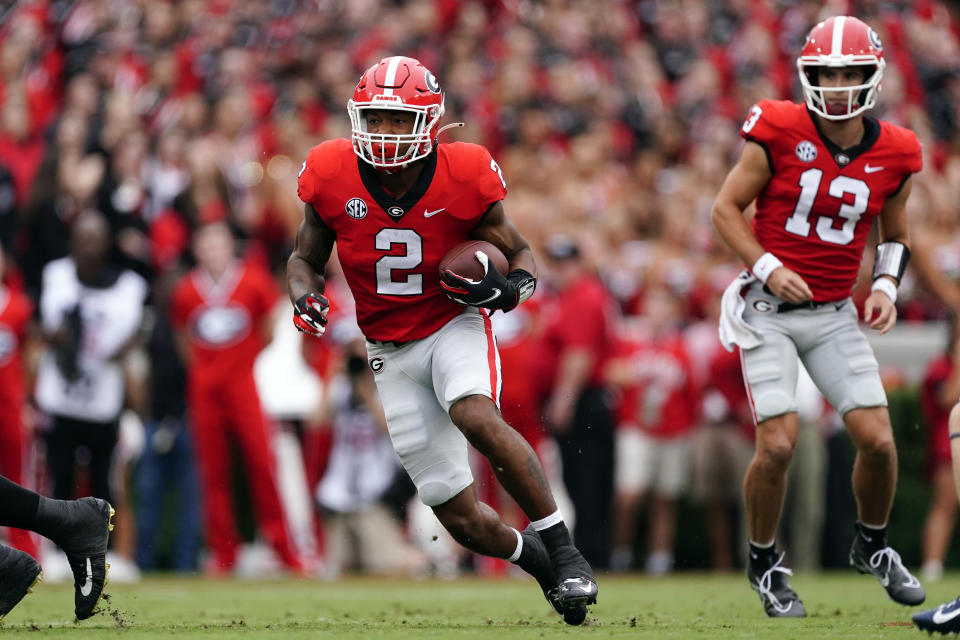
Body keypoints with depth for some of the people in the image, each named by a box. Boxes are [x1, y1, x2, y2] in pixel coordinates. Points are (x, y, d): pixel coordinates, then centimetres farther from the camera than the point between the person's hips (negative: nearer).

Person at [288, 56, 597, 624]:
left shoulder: (464, 178, -14)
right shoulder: (333, 178, -10)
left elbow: (520, 253, 0)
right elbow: (306, 258, 7)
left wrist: (513, 287, -22)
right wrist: (305, 298, -15)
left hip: (456, 326, -2)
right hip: (393, 352, 2)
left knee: (476, 417, -37)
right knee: (465, 522, -1)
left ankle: (562, 547, -24)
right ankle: (534, 557, 32)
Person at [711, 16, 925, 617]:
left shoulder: (893, 154, -1)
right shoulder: (780, 132, -12)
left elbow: (895, 234, 16)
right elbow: (727, 207, -5)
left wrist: (886, 286, -2)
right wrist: (768, 268, -17)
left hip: (834, 314, 3)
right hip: (768, 312, -3)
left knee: (878, 441, -4)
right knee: (778, 445, -14)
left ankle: (872, 546, 24)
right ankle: (765, 563, 10)